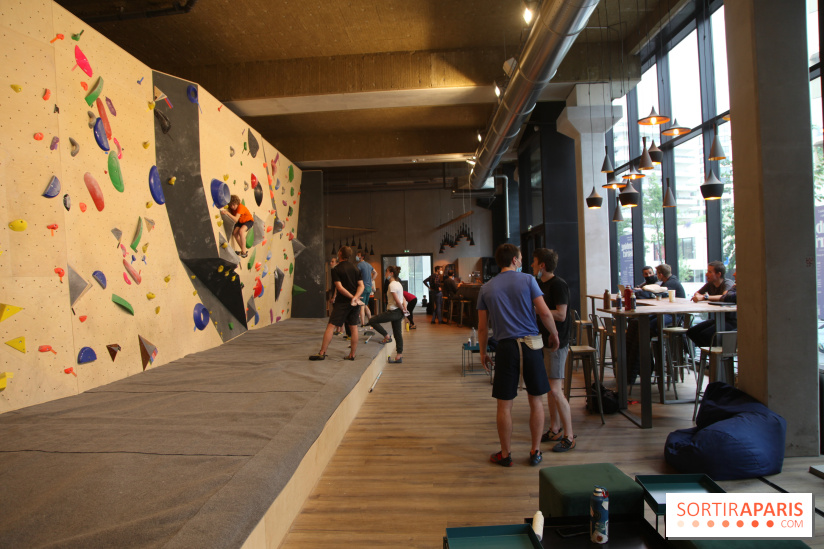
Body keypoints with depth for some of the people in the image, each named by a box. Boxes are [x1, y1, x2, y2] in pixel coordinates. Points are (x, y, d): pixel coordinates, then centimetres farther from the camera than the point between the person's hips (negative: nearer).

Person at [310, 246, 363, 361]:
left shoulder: (336, 269, -7)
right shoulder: (355, 268, 9)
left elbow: (340, 287, -15)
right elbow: (361, 285, 1)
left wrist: (352, 297, -12)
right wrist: (355, 297, -12)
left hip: (342, 302, -5)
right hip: (354, 303, 5)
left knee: (330, 326, -2)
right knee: (353, 327, 8)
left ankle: (322, 353, -3)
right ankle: (352, 355, 11)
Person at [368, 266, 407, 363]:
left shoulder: (392, 285, -15)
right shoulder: (398, 283, 14)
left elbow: (397, 301, -19)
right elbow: (402, 299, 13)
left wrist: (403, 310, -8)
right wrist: (404, 309, 4)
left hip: (393, 312, -10)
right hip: (398, 312, 10)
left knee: (372, 321, -5)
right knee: (398, 334, 12)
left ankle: (386, 337, 4)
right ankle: (399, 356, 16)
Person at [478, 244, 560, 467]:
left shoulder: (486, 288, 5)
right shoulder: (527, 280, 0)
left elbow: (483, 327, 6)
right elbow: (544, 312, -6)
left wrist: (483, 352, 17)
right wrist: (554, 334, 10)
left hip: (506, 347, 1)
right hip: (530, 344, 0)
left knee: (504, 405, 8)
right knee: (536, 401, 13)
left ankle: (505, 455, 19)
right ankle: (535, 452, 22)